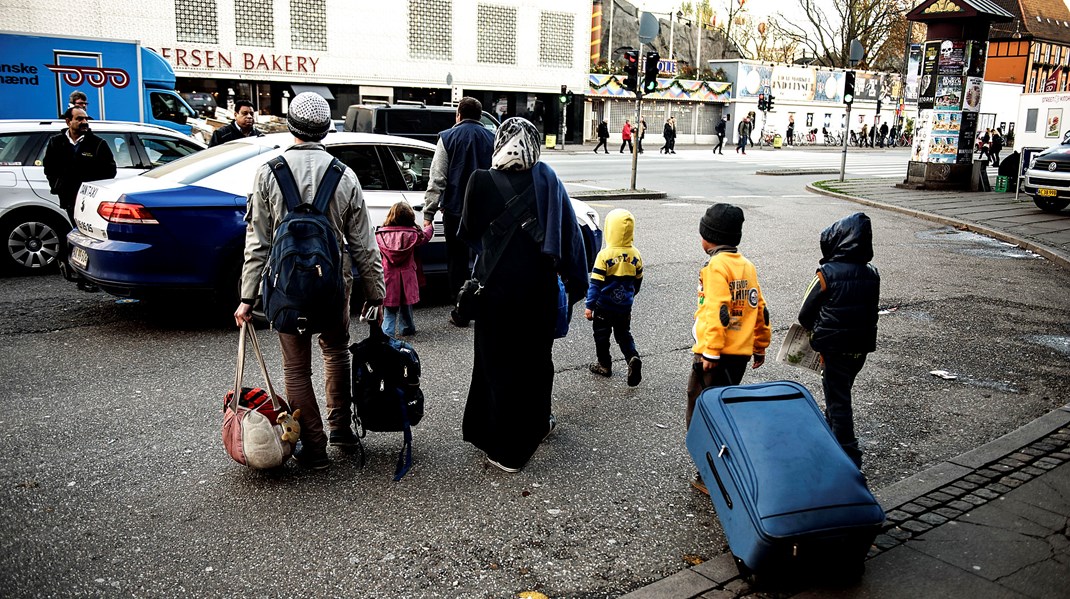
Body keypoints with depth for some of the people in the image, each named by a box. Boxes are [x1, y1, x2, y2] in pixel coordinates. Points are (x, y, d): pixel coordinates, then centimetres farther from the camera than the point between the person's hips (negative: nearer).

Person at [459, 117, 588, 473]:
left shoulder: (482, 181, -10)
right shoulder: (546, 179, -4)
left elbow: (468, 235, 1)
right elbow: (569, 230, -3)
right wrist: (575, 280, 6)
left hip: (498, 286, -3)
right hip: (540, 285, 3)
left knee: (499, 362, 8)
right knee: (536, 357, 21)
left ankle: (506, 450, 14)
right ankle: (536, 425, 40)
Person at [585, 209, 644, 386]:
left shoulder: (604, 255, -19)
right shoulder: (635, 255, -4)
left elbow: (595, 283, -19)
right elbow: (638, 281, 9)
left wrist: (589, 305, -13)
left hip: (604, 306, -4)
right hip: (625, 306, 4)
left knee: (602, 335, 15)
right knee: (624, 334, 17)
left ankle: (604, 365, 25)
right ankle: (633, 358, -6)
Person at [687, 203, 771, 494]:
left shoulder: (716, 266, -12)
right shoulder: (747, 265, 12)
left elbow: (716, 312, -21)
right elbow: (759, 309, 15)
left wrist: (711, 352, -20)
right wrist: (760, 346, 23)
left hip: (715, 354, -8)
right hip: (741, 353, 8)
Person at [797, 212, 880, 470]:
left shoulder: (827, 274, -18)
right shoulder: (872, 275, -1)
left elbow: (805, 314, -8)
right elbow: (871, 310, 11)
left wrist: (816, 330, 13)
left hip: (834, 348, -6)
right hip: (862, 346, 6)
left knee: (838, 400, 2)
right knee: (840, 393, 23)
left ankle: (849, 456, 2)